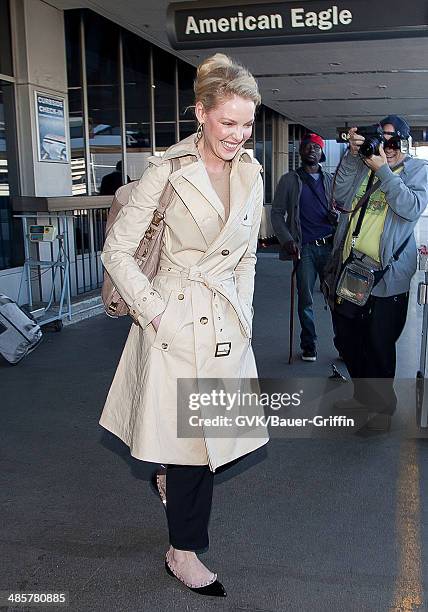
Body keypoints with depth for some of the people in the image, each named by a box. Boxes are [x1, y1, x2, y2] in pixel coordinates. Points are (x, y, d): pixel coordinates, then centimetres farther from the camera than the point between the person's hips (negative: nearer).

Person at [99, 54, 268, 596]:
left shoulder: (251, 174, 6)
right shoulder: (167, 171, -12)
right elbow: (117, 250, -10)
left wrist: (243, 316, 12)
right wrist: (154, 310, -14)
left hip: (226, 321, 6)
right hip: (176, 320, -5)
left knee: (209, 432, 15)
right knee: (185, 431, 5)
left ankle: (169, 476, 49)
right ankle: (184, 552, 26)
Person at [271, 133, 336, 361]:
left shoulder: (330, 180, 15)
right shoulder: (289, 180, 8)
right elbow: (277, 213, 5)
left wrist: (336, 217, -3)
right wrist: (287, 240, -7)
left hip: (330, 246, 2)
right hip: (304, 248, -2)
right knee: (305, 298, 3)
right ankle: (308, 345, 17)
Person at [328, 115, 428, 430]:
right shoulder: (363, 164, 11)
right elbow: (342, 198, -3)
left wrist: (383, 171, -15)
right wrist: (352, 155, -8)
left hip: (387, 274, -4)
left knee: (379, 345, 2)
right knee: (347, 338, 15)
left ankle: (382, 406, 23)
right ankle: (364, 394, 37)